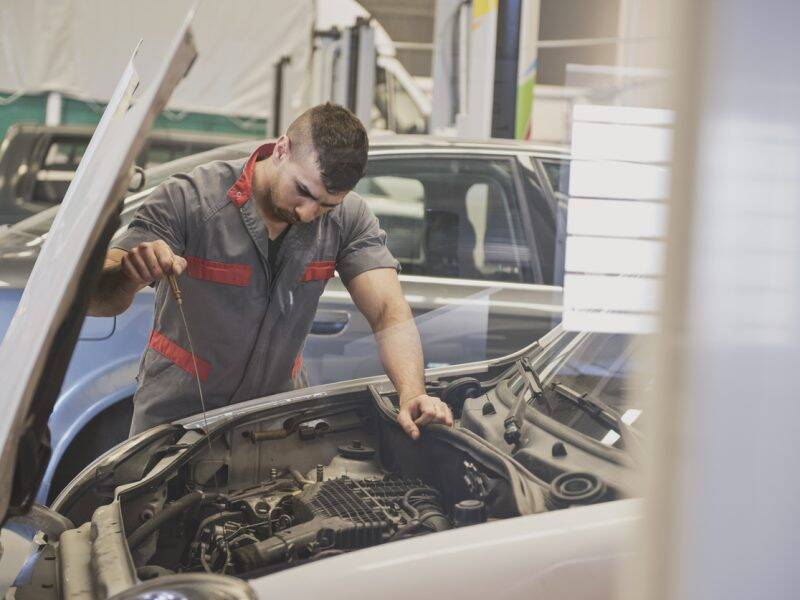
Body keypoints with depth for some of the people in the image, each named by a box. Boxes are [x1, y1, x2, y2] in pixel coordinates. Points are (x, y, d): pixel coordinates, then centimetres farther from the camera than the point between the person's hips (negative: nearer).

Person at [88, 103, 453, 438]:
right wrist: (129, 274, -51)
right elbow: (96, 298, -26)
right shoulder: (187, 201, -22)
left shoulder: (348, 218, -11)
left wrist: (412, 396, -37)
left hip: (277, 412, 3)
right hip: (176, 411, -3)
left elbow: (389, 312, -19)